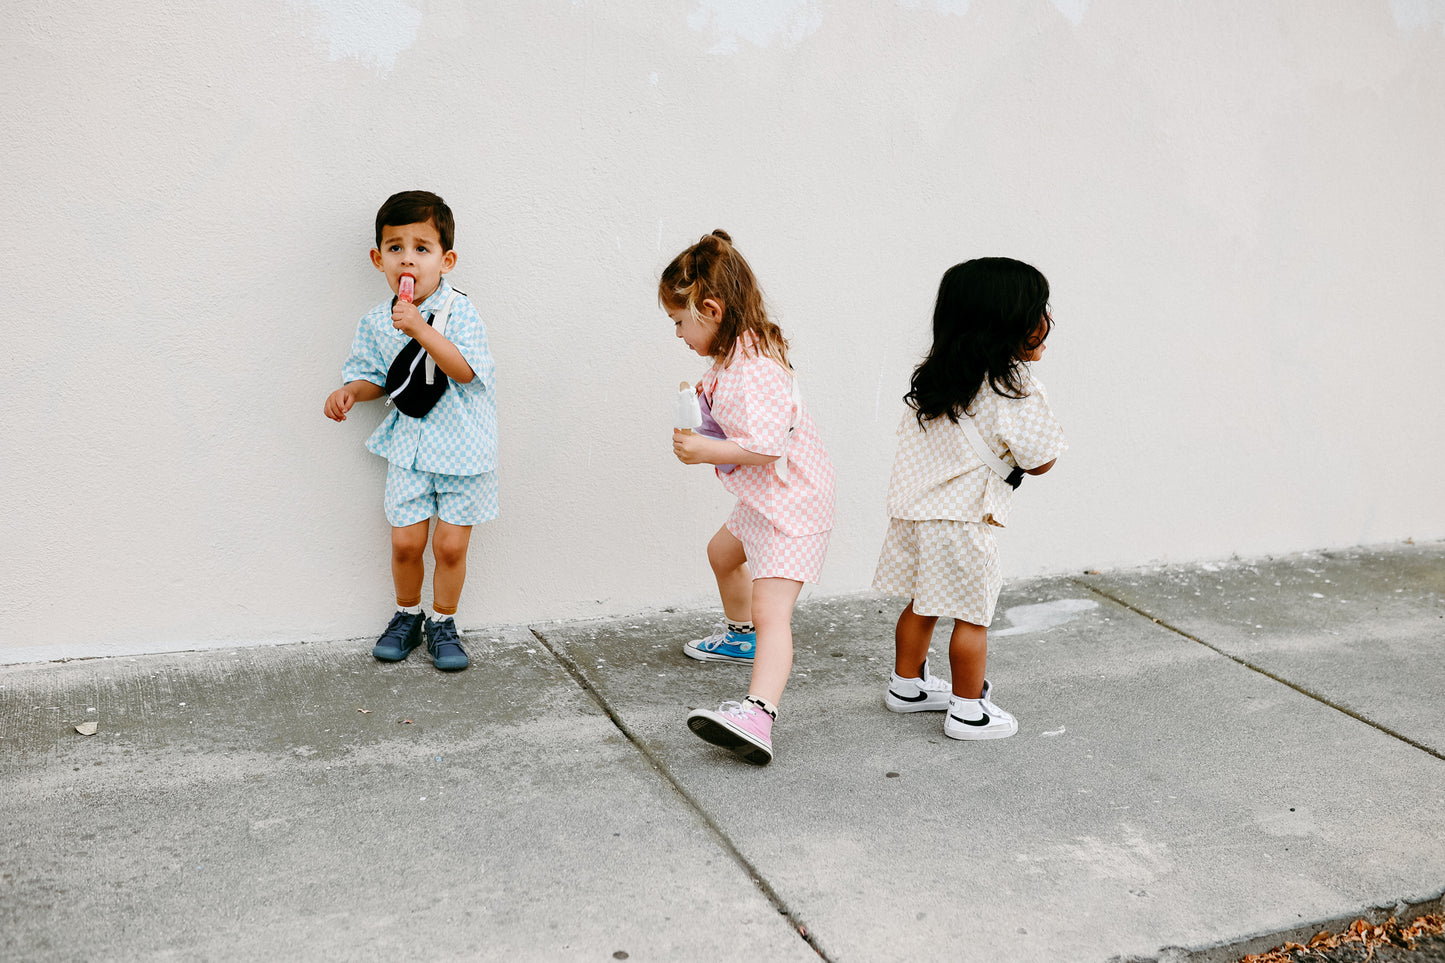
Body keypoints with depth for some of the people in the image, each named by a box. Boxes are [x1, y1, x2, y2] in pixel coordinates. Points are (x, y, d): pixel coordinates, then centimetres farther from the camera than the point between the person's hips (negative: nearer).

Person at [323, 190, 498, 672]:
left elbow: (465, 371, -25)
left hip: (461, 446, -3)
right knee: (405, 541, 3)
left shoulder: (458, 312, -13)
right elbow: (376, 378, 13)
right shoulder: (375, 324, 0)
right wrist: (351, 390, -8)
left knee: (450, 544, 1)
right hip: (409, 446, 3)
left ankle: (442, 622, 22)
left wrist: (421, 329, -31)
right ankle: (407, 615, 28)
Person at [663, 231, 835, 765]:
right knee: (723, 552, 34)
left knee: (771, 608, -24)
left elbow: (765, 446, -34)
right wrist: (708, 399, 4)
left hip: (792, 504, -11)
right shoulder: (737, 353, 6)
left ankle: (756, 716, -37)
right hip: (766, 499, 11)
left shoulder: (753, 369, -27)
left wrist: (705, 451, -26)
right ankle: (742, 636, 58)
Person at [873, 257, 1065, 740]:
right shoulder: (1015, 387, -17)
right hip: (962, 518, -7)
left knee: (922, 604, 21)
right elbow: (1039, 461, -12)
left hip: (914, 504, 7)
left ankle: (907, 684, 35)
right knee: (971, 616, 6)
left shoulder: (936, 373, 5)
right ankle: (969, 711, 14)